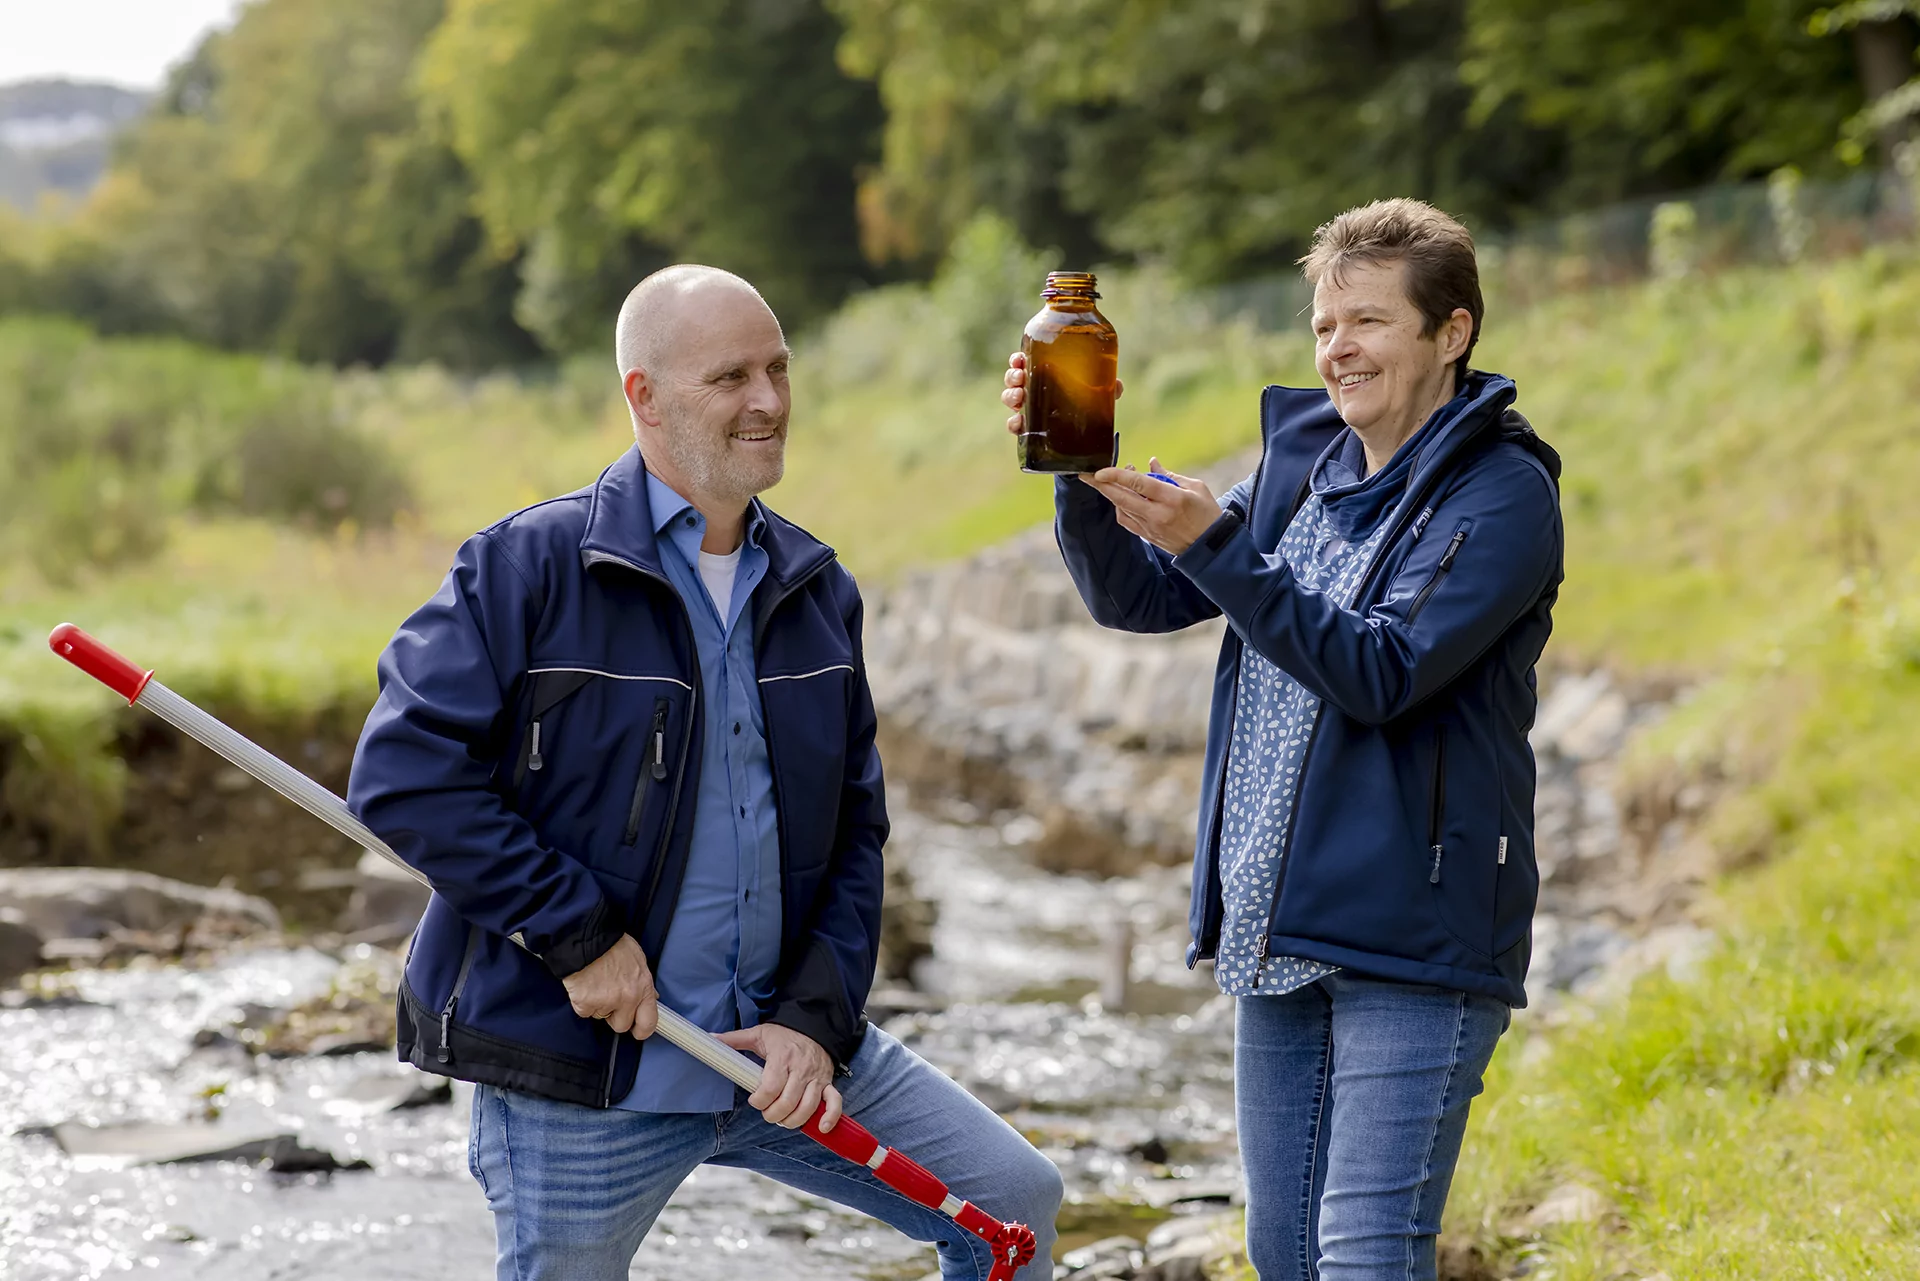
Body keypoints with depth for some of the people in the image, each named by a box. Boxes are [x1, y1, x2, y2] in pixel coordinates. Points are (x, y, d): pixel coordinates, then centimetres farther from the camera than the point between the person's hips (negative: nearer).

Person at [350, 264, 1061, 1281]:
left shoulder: (814, 588, 8)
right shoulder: (528, 567, -11)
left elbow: (855, 825, 12)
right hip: (583, 1071, -5)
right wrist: (578, 935, -19)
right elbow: (403, 774, -18)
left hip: (777, 1041, 5)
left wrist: (818, 1013, -2)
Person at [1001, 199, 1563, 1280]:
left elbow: (1381, 672, -19)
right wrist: (1084, 470, -6)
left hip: (1412, 943, -7)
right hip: (1277, 937, 7)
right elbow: (1138, 594, 12)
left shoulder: (1504, 492, -8)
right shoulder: (1303, 467, 14)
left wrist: (1213, 545, -25)